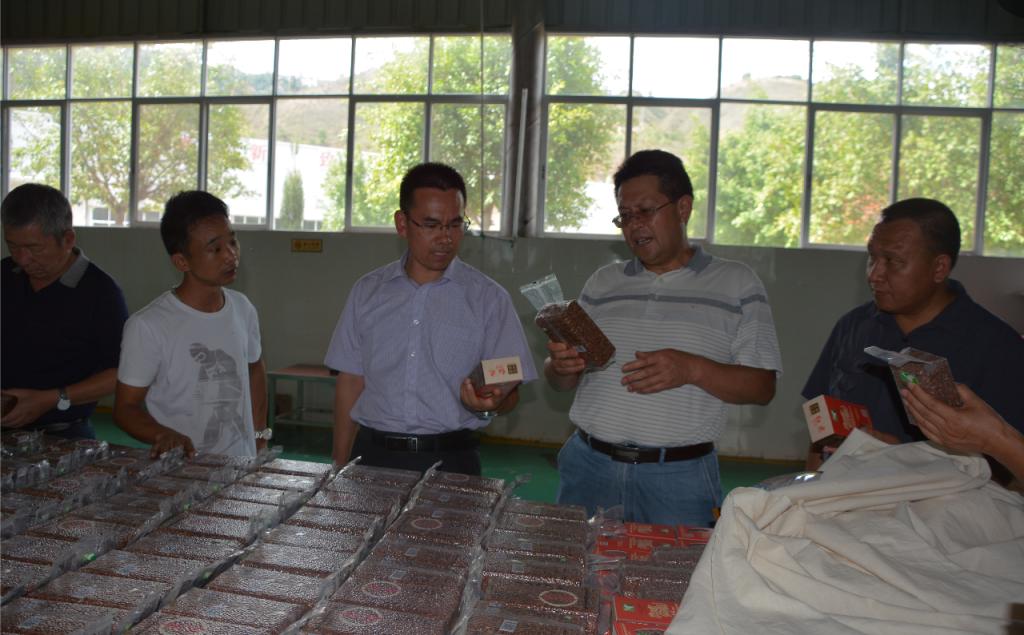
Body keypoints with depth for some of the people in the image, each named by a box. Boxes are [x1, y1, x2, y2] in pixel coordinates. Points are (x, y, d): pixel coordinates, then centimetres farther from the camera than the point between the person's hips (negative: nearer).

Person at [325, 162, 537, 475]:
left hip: (450, 460, -2)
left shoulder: (488, 298, -1)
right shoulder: (368, 292, 7)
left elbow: (509, 391, -1)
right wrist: (340, 469, 7)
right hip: (372, 455, 2)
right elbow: (350, 382, 9)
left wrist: (489, 405, -24)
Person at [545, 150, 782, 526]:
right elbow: (560, 380, 14)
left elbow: (762, 387, -3)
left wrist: (692, 369, -19)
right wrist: (561, 366, -9)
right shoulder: (602, 283, 12)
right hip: (589, 465, 3)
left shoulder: (736, 284, 2)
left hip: (678, 478, -3)